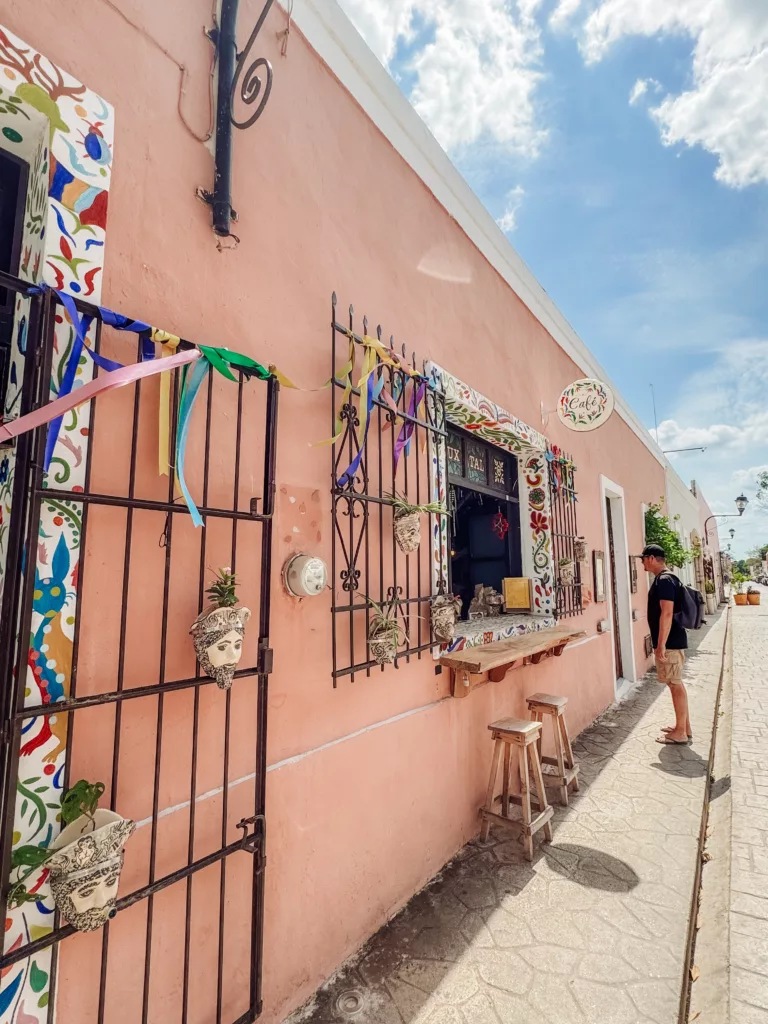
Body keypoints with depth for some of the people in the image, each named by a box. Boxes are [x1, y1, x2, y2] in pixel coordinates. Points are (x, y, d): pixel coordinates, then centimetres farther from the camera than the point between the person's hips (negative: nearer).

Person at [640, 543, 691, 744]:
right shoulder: (665, 579, 13)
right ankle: (684, 726, 26)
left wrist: (661, 645, -23)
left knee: (676, 685, -1)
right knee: (677, 685, 16)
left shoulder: (664, 580, -19)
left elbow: (667, 614, -24)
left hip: (670, 643, -10)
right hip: (673, 641, 10)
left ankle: (681, 732, 8)